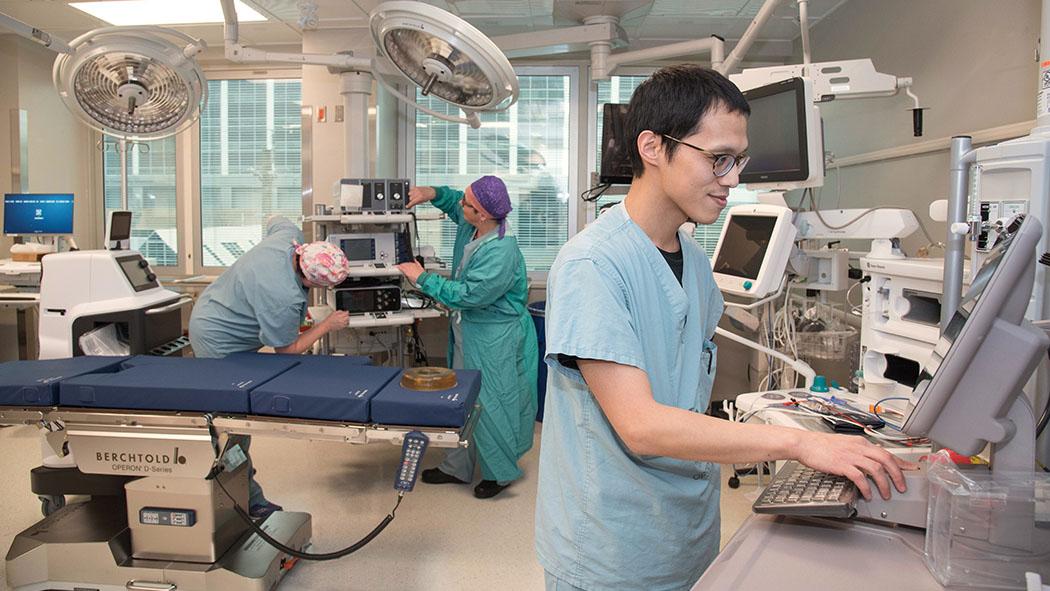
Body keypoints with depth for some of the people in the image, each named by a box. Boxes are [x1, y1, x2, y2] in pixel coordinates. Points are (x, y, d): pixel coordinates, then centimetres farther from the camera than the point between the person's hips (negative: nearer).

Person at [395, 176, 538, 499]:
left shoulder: (501, 253, -30)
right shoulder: (469, 224, -4)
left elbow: (466, 295, -28)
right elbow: (453, 202, 20)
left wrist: (422, 278, -18)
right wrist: (433, 193, -2)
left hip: (494, 339, -9)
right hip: (466, 328, 9)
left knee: (490, 404, 5)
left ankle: (501, 472, 26)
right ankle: (457, 467, 33)